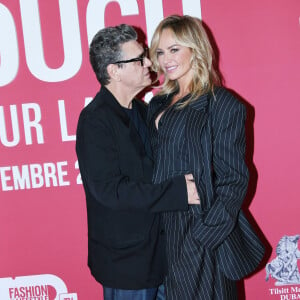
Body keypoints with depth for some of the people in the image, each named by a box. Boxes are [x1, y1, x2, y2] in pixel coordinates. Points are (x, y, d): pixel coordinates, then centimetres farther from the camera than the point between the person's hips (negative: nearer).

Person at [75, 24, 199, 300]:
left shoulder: (141, 110, 8)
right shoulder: (95, 120, -19)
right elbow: (109, 189, -25)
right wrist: (178, 191, -25)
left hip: (159, 248, 8)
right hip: (127, 258, -8)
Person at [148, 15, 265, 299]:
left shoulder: (222, 104, -10)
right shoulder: (159, 104, 9)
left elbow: (233, 179, -13)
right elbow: (155, 167, 12)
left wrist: (202, 237, -17)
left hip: (204, 235, -6)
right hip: (165, 228, 6)